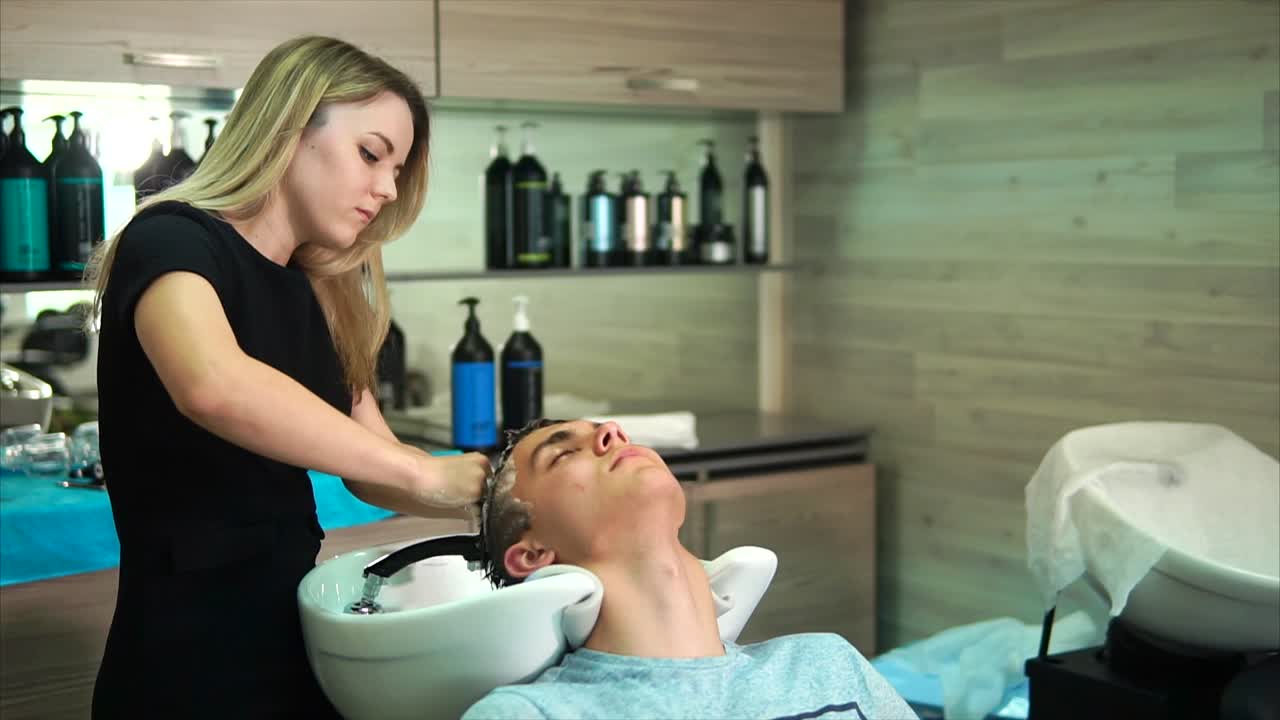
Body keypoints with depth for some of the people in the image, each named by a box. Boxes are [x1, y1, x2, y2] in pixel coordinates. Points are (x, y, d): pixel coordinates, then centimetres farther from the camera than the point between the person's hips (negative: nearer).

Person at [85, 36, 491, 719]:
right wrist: (425, 474, -31)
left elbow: (370, 469, 8)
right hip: (188, 652, -8)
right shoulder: (171, 239, -14)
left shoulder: (314, 296, 10)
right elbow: (213, 387, -36)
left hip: (296, 632, 8)